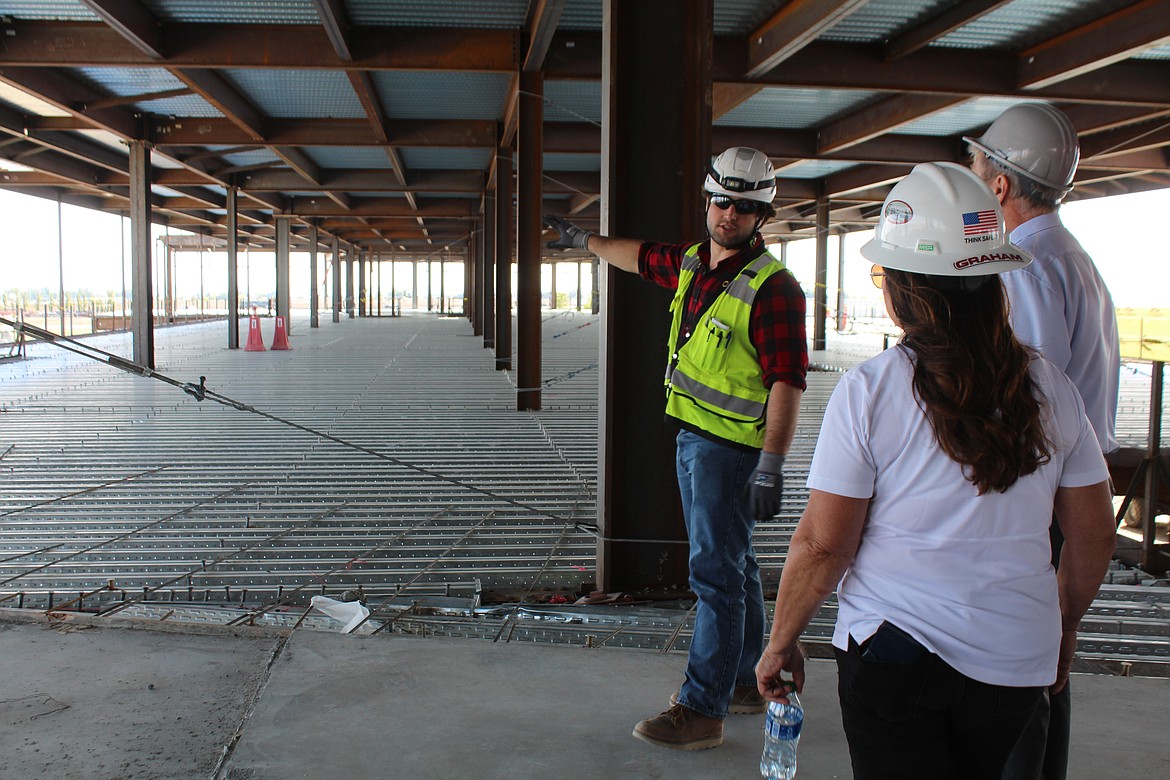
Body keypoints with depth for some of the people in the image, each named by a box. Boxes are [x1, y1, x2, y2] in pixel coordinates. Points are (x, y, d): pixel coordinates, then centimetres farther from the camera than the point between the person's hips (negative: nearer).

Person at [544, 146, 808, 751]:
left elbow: (787, 381, -21)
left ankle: (701, 710, 1)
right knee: (733, 565, 17)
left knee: (716, 572, -6)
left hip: (730, 447, -9)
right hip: (693, 438, 9)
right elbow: (641, 257, 30)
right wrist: (584, 240, 43)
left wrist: (770, 466, -26)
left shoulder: (772, 286, -17)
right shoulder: (692, 264, 9)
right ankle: (744, 682, 31)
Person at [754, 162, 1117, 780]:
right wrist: (1065, 624, 22)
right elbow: (1093, 533, 6)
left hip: (896, 651, -4)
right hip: (1018, 657, 5)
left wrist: (781, 643, 2)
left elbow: (821, 546, -12)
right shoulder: (1049, 388, -2)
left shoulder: (867, 391, -14)